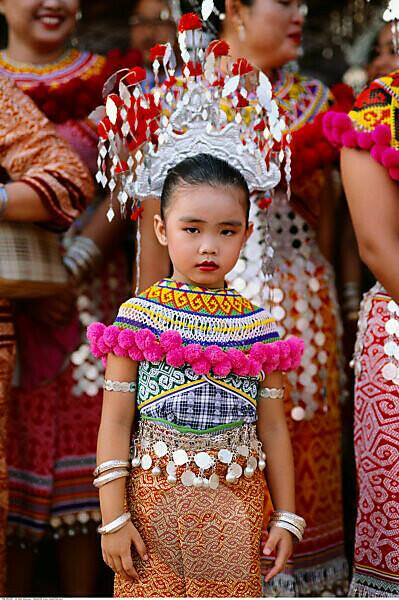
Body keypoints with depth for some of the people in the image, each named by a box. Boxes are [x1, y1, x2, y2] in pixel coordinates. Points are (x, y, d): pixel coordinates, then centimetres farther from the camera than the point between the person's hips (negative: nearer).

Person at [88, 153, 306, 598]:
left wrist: (285, 517, 6)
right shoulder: (138, 316, -4)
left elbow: (272, 428, 7)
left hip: (236, 509, 2)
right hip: (155, 501, -2)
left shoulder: (257, 325, 4)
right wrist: (113, 518, -7)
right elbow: (116, 422, -4)